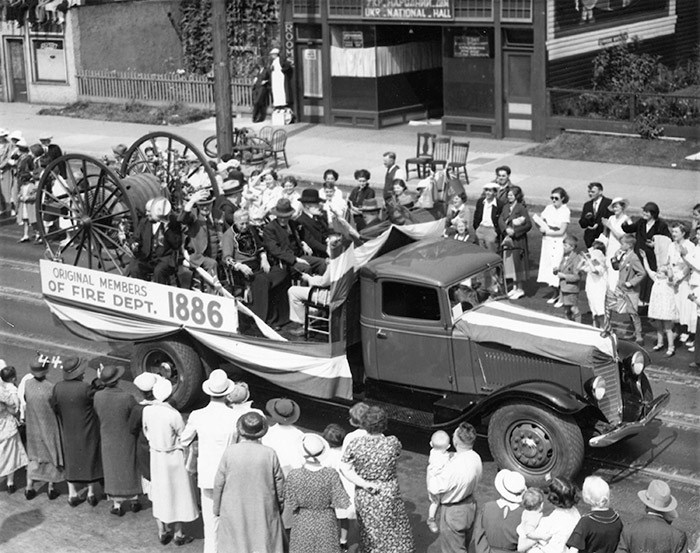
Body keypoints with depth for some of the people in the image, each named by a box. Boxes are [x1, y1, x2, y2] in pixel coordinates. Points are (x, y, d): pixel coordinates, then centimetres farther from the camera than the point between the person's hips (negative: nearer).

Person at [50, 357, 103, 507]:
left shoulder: (58, 388, -12)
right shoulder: (86, 388, -25)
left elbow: (54, 408, -2)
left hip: (68, 432, 4)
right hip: (88, 432, -4)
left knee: (71, 460, 18)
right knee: (90, 459, 15)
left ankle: (72, 494, 25)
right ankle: (91, 493, 25)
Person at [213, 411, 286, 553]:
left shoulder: (230, 452, -12)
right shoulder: (270, 454, -12)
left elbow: (219, 484, -5)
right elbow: (279, 485, -3)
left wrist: (217, 509, 9)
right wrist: (280, 509, 13)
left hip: (234, 513, 0)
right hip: (264, 513, 0)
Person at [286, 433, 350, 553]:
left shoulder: (294, 475, -17)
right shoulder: (331, 474, -16)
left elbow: (290, 504, -9)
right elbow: (341, 502, -12)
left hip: (303, 524, 0)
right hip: (326, 524, 0)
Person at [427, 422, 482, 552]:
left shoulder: (454, 467, -35)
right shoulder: (476, 458, -11)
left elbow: (433, 489, -24)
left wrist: (432, 467, -9)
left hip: (453, 512, -8)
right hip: (470, 505, 8)